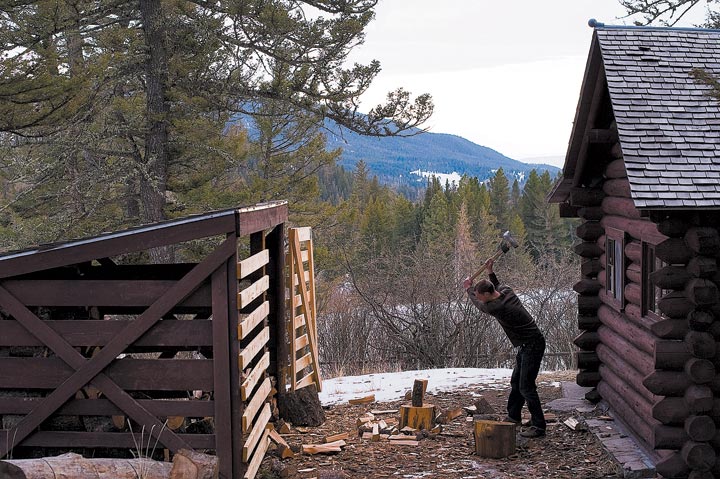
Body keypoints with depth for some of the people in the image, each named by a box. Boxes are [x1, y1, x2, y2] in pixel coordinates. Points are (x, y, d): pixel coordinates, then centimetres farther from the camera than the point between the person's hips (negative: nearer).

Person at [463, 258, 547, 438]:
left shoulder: (496, 307, -24)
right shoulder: (507, 292, 0)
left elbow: (479, 304, -1)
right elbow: (498, 286, 28)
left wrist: (468, 289, 15)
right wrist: (490, 273, 17)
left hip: (532, 346, -10)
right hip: (526, 345, 10)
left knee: (526, 387, -9)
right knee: (516, 382, 20)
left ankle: (539, 426, -6)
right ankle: (513, 417, 33)